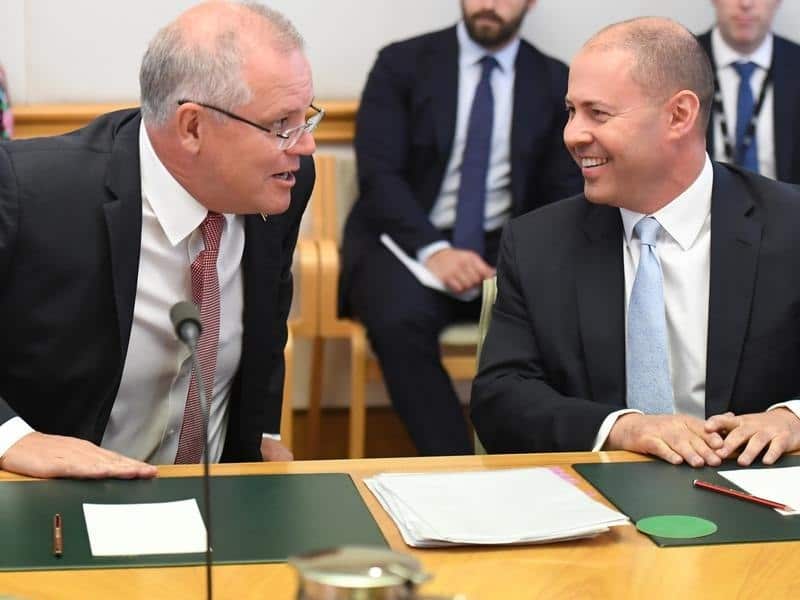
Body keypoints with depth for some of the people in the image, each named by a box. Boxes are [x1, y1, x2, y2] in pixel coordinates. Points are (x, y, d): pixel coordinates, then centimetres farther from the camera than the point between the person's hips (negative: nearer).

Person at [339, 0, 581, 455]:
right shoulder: (402, 64, 4)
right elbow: (378, 175, -6)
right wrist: (432, 249, -24)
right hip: (407, 241, -2)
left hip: (505, 248, 2)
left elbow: (565, 194, 6)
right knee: (402, 319, -36)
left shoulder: (556, 83, 11)